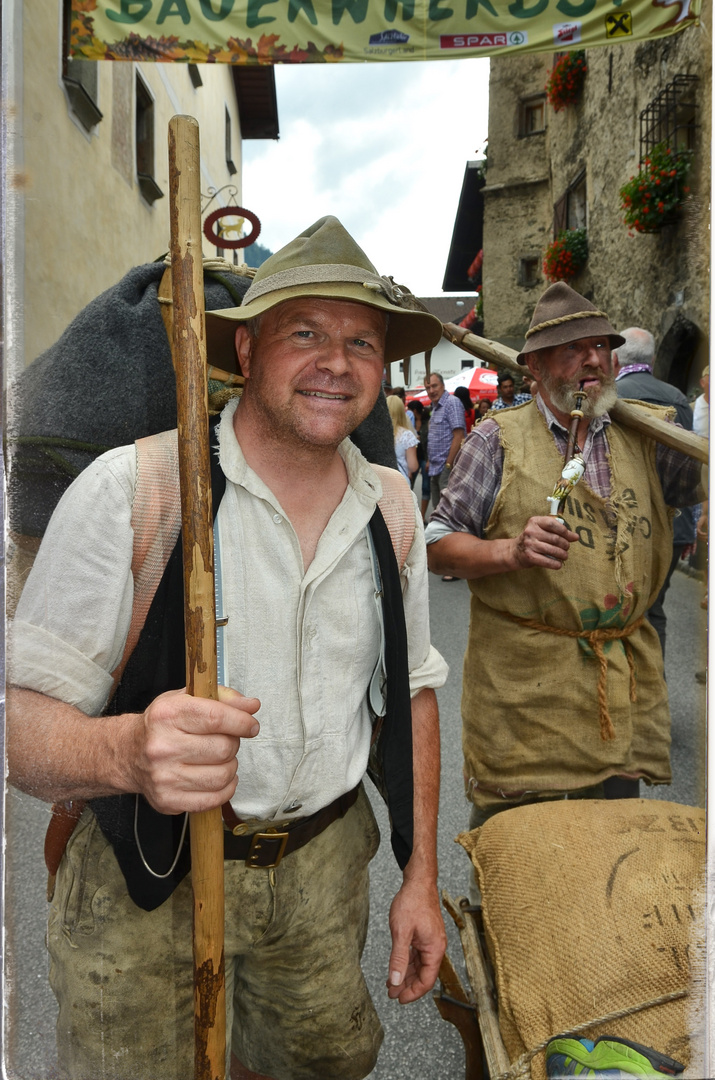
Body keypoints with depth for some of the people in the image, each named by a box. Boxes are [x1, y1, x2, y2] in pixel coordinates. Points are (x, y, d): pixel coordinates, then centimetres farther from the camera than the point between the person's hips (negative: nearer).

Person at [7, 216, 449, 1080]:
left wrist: (421, 876, 6)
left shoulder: (392, 510, -2)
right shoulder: (130, 489, -18)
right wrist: (127, 751, -40)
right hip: (148, 883, -4)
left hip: (325, 867, 5)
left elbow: (410, 690, 7)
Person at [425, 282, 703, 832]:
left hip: (626, 686, 4)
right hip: (521, 687, -4)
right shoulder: (499, 438, -3)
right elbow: (437, 544, -4)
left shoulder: (642, 436, 9)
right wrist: (509, 552, -22)